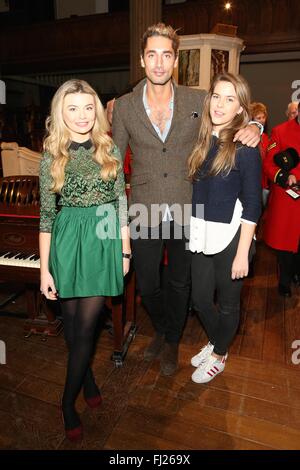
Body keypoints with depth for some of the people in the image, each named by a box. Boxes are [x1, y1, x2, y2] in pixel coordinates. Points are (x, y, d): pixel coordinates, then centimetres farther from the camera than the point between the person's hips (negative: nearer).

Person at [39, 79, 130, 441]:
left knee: (85, 326, 2)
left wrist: (125, 250, 4)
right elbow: (47, 215, -1)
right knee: (72, 323, 12)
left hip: (103, 243, 0)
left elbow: (120, 204, 5)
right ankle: (87, 376, 40)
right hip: (67, 244, 1)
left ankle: (68, 403, 24)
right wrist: (45, 268, -3)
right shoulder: (52, 157, 0)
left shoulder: (110, 150, 3)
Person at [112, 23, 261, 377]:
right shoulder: (124, 107, 0)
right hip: (144, 214, 1)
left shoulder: (198, 101, -1)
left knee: (179, 284, 15)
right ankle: (161, 330, 47)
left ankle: (172, 342, 43)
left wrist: (254, 126, -12)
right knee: (146, 285, 13)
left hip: (186, 212, 0)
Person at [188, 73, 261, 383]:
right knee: (200, 299, 15)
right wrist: (193, 231, 2)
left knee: (227, 303, 13)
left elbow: (252, 204, -10)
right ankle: (215, 341, 44)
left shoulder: (245, 147, -10)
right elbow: (196, 190, 9)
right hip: (201, 234, 5)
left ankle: (219, 355, 38)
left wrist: (242, 253, -13)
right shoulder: (202, 140, 6)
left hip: (230, 237, -5)